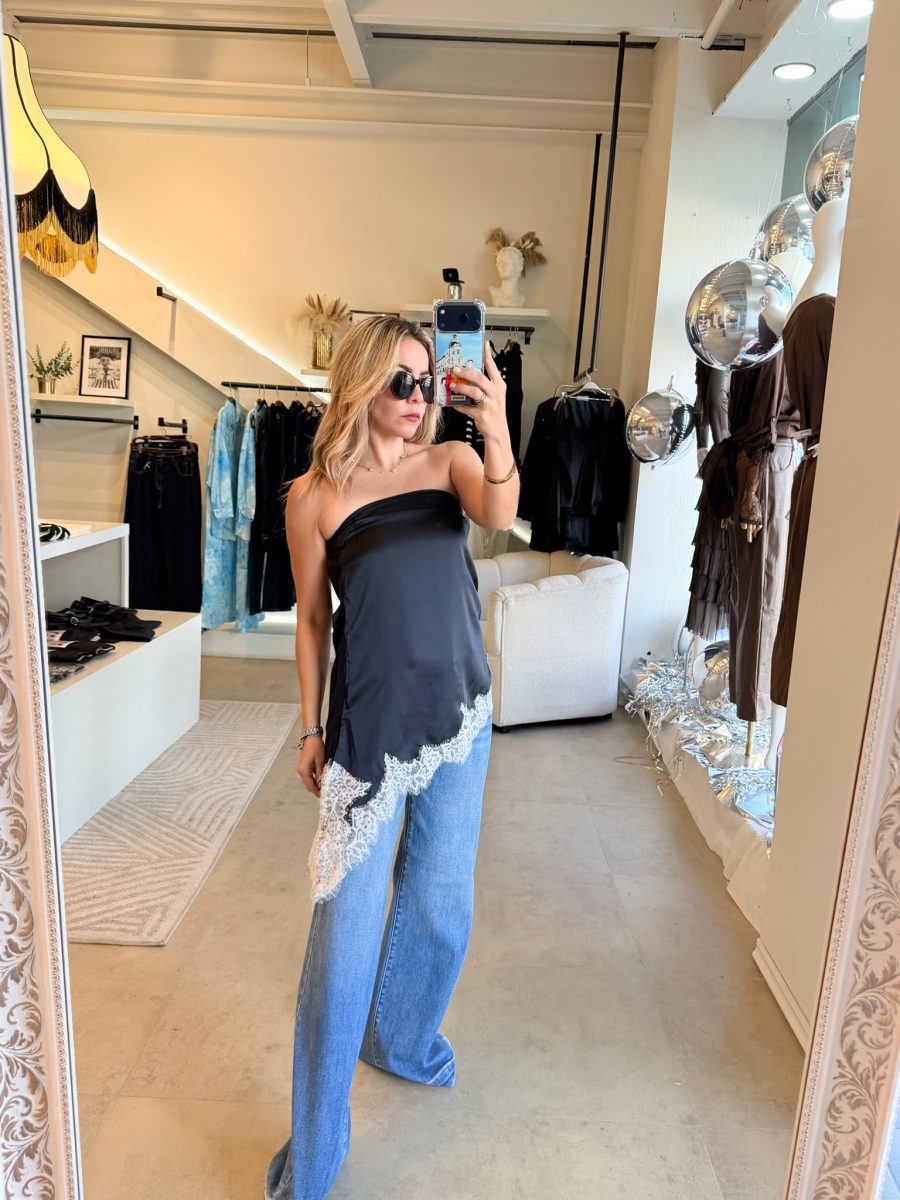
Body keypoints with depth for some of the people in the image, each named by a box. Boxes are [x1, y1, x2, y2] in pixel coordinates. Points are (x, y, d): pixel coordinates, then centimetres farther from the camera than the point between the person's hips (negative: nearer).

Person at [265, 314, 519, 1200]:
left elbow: (500, 514, -20)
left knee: (440, 899, 18)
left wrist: (496, 432, -38)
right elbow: (311, 617, 0)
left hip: (460, 712, 4)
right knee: (347, 924, 2)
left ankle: (402, 1038, 49)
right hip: (370, 724, -3)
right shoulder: (315, 496, -6)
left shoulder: (450, 459, 0)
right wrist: (310, 730, 3)